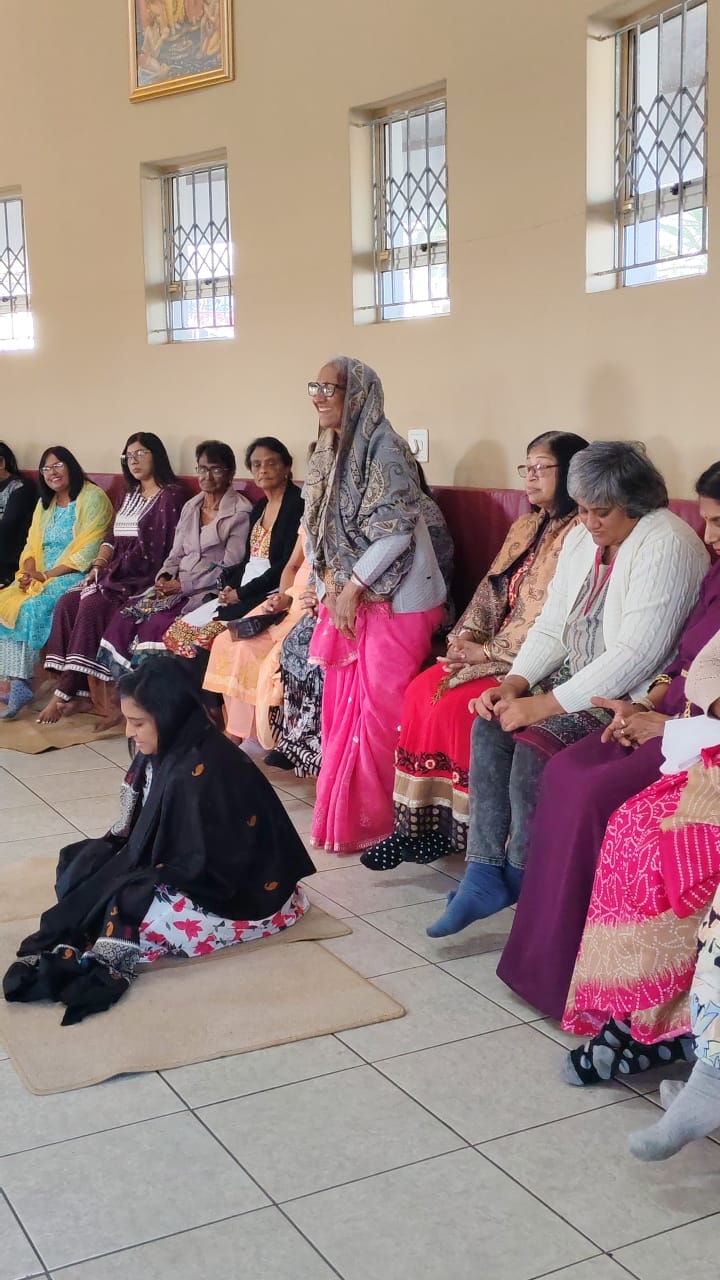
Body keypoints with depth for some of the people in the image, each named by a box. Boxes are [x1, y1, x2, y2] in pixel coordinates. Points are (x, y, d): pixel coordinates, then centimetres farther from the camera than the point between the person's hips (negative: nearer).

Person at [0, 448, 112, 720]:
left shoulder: (93, 498, -5)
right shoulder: (45, 504, 20)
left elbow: (87, 550, -14)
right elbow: (32, 545, 14)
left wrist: (49, 574, -18)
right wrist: (29, 572, -8)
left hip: (75, 575, -7)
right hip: (41, 576, 7)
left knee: (33, 608, -29)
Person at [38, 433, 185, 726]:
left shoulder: (170, 495, -4)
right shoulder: (130, 494, 23)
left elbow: (156, 550, -11)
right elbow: (114, 538, 18)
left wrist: (111, 571, -12)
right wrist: (99, 565, -2)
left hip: (145, 577, -8)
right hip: (116, 574, 8)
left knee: (92, 605, -28)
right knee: (68, 603, -16)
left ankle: (65, 692, -21)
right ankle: (101, 699, -21)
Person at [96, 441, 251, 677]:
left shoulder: (241, 513, -5)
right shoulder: (190, 507, 18)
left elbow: (230, 569, -11)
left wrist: (183, 585, -14)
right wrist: (165, 577, -3)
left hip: (209, 592, -6)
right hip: (176, 585, 7)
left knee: (159, 623, -29)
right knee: (126, 616, -17)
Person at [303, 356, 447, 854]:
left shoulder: (384, 447, -13)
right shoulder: (328, 452, 12)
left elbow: (395, 529, -19)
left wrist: (351, 589, -16)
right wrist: (330, 585, -2)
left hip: (392, 600, -8)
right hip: (346, 597, 8)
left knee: (382, 712, -4)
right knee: (343, 708, 10)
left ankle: (381, 821, 8)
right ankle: (343, 815, 22)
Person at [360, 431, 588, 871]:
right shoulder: (526, 527, 17)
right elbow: (491, 589, 16)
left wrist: (487, 652, -17)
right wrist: (466, 636, -2)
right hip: (493, 651, 8)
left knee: (455, 704, -23)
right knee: (422, 690, -11)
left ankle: (459, 830, -7)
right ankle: (423, 823, -8)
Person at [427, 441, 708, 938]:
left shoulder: (667, 545, -19)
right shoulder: (583, 540, 9)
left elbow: (635, 655, -25)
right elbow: (551, 627, 10)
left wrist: (546, 705, -24)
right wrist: (513, 685, -8)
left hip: (632, 696, -8)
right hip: (576, 681, 8)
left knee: (534, 741, -25)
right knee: (489, 727, -13)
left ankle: (520, 879, -2)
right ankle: (483, 876, -11)